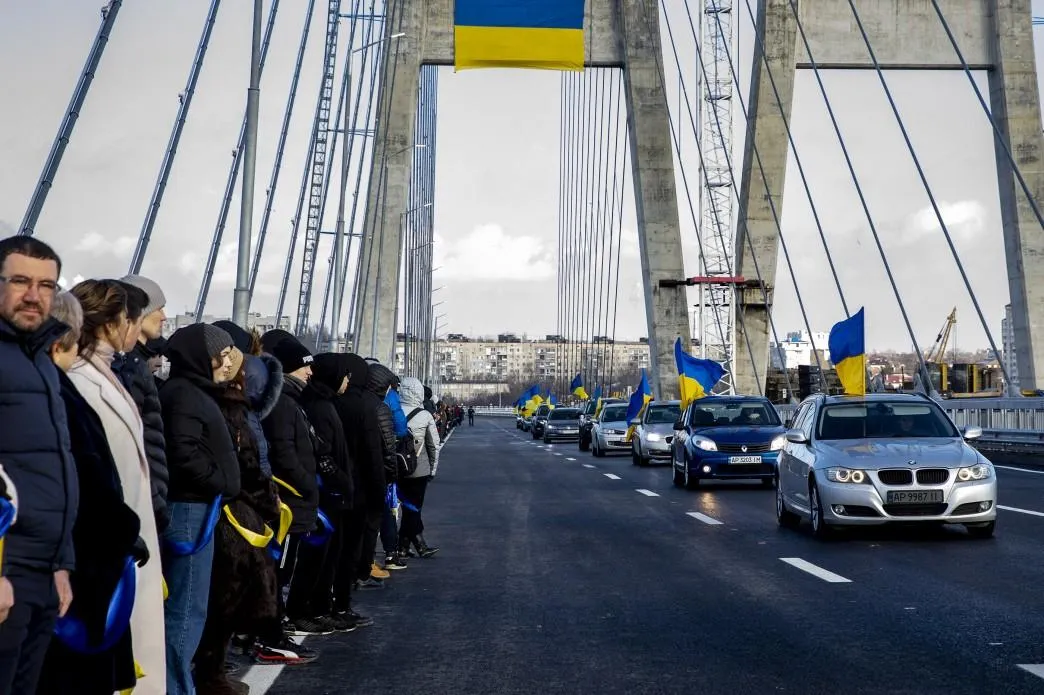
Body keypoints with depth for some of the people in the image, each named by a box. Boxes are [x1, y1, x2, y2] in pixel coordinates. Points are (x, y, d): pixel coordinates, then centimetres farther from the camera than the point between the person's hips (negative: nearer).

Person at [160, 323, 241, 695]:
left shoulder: (195, 392, 19)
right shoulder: (183, 393, -12)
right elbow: (185, 453, -22)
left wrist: (221, 487, 7)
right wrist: (220, 484, -12)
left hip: (196, 508, 10)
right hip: (190, 509, -10)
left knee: (184, 607, 15)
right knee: (186, 610, -5)